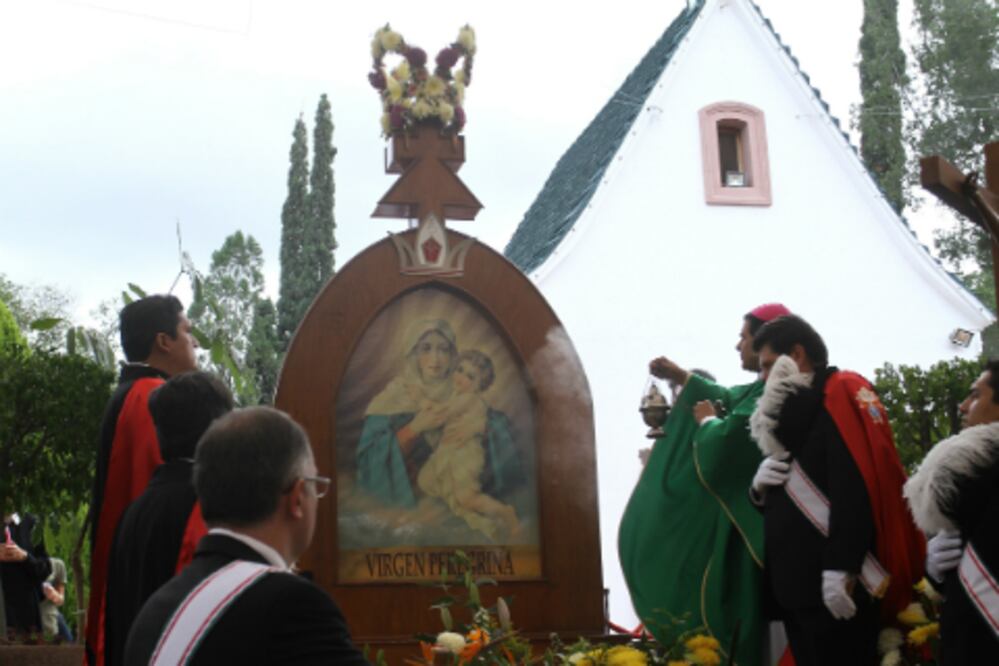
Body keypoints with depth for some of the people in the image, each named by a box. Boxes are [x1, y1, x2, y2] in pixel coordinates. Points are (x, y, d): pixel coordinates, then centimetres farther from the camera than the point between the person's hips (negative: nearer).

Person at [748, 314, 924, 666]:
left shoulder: (842, 394, -6)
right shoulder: (792, 409, 21)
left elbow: (853, 488, -19)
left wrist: (840, 567, -25)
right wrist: (760, 485, 3)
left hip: (835, 582, -9)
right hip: (796, 581, 9)